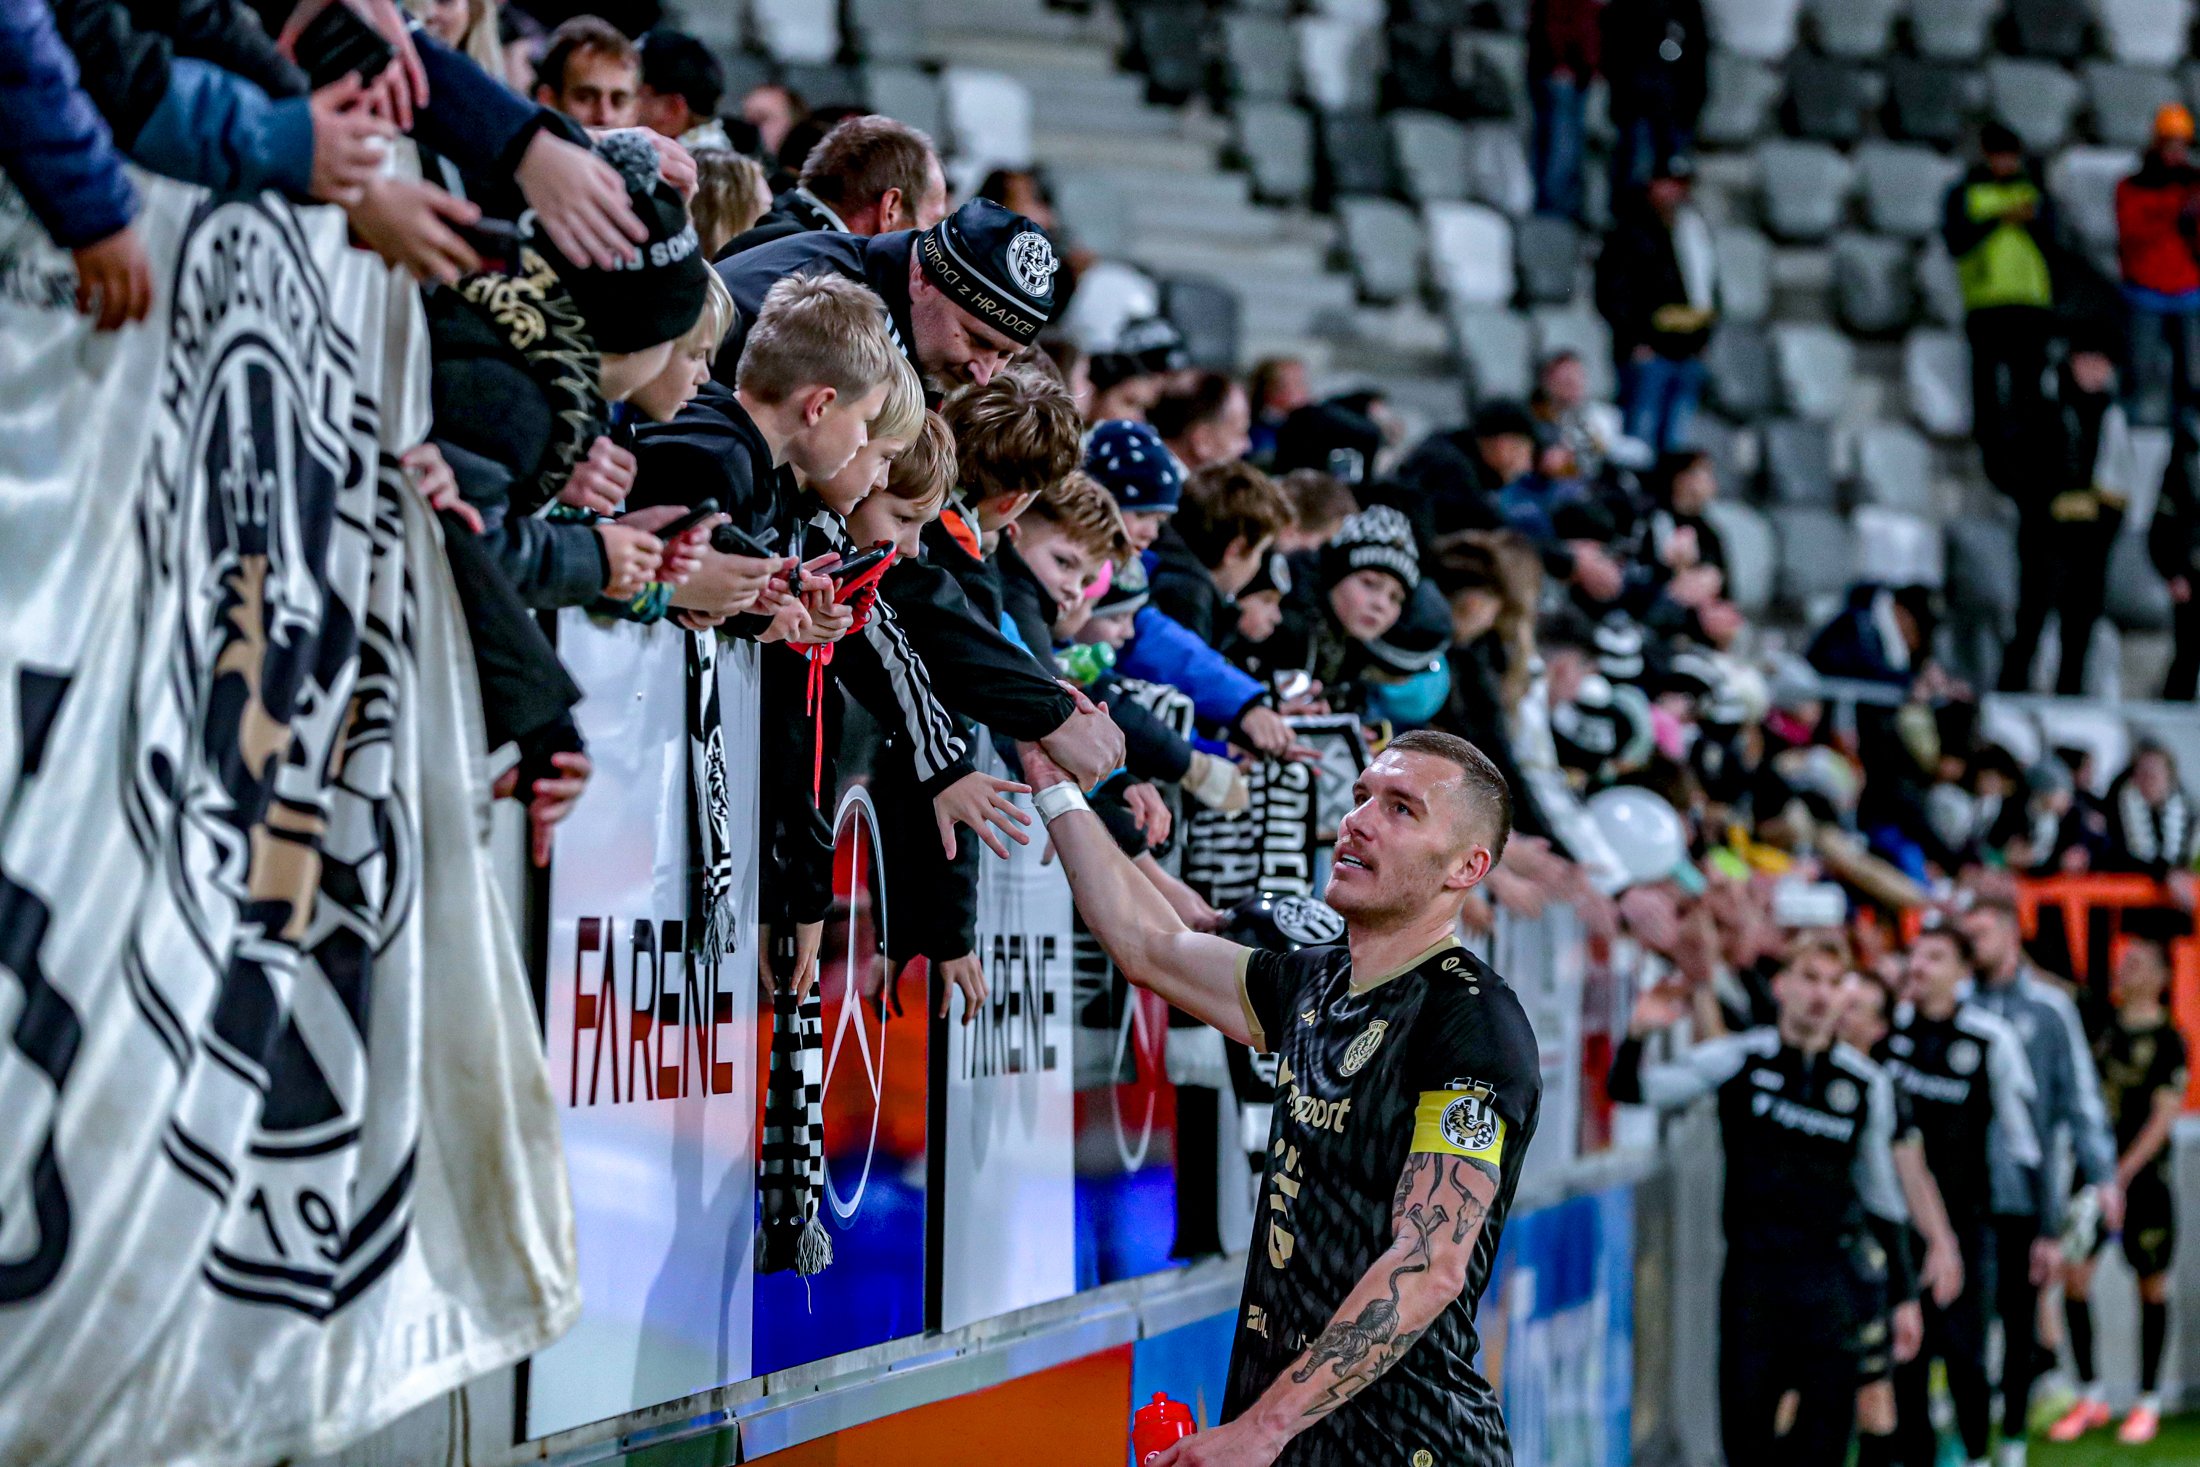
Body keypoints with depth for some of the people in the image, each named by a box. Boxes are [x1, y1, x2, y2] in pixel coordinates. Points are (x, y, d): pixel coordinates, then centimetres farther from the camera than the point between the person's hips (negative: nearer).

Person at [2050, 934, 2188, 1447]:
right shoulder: (2102, 1026, 8)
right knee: (2073, 1276, -4)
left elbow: (2164, 1115, -10)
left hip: (2144, 1175, -4)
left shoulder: (2167, 1039, -5)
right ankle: (2089, 1398, 6)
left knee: (2151, 1284, 4)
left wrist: (2125, 1170, -19)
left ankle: (2148, 1401, 14)